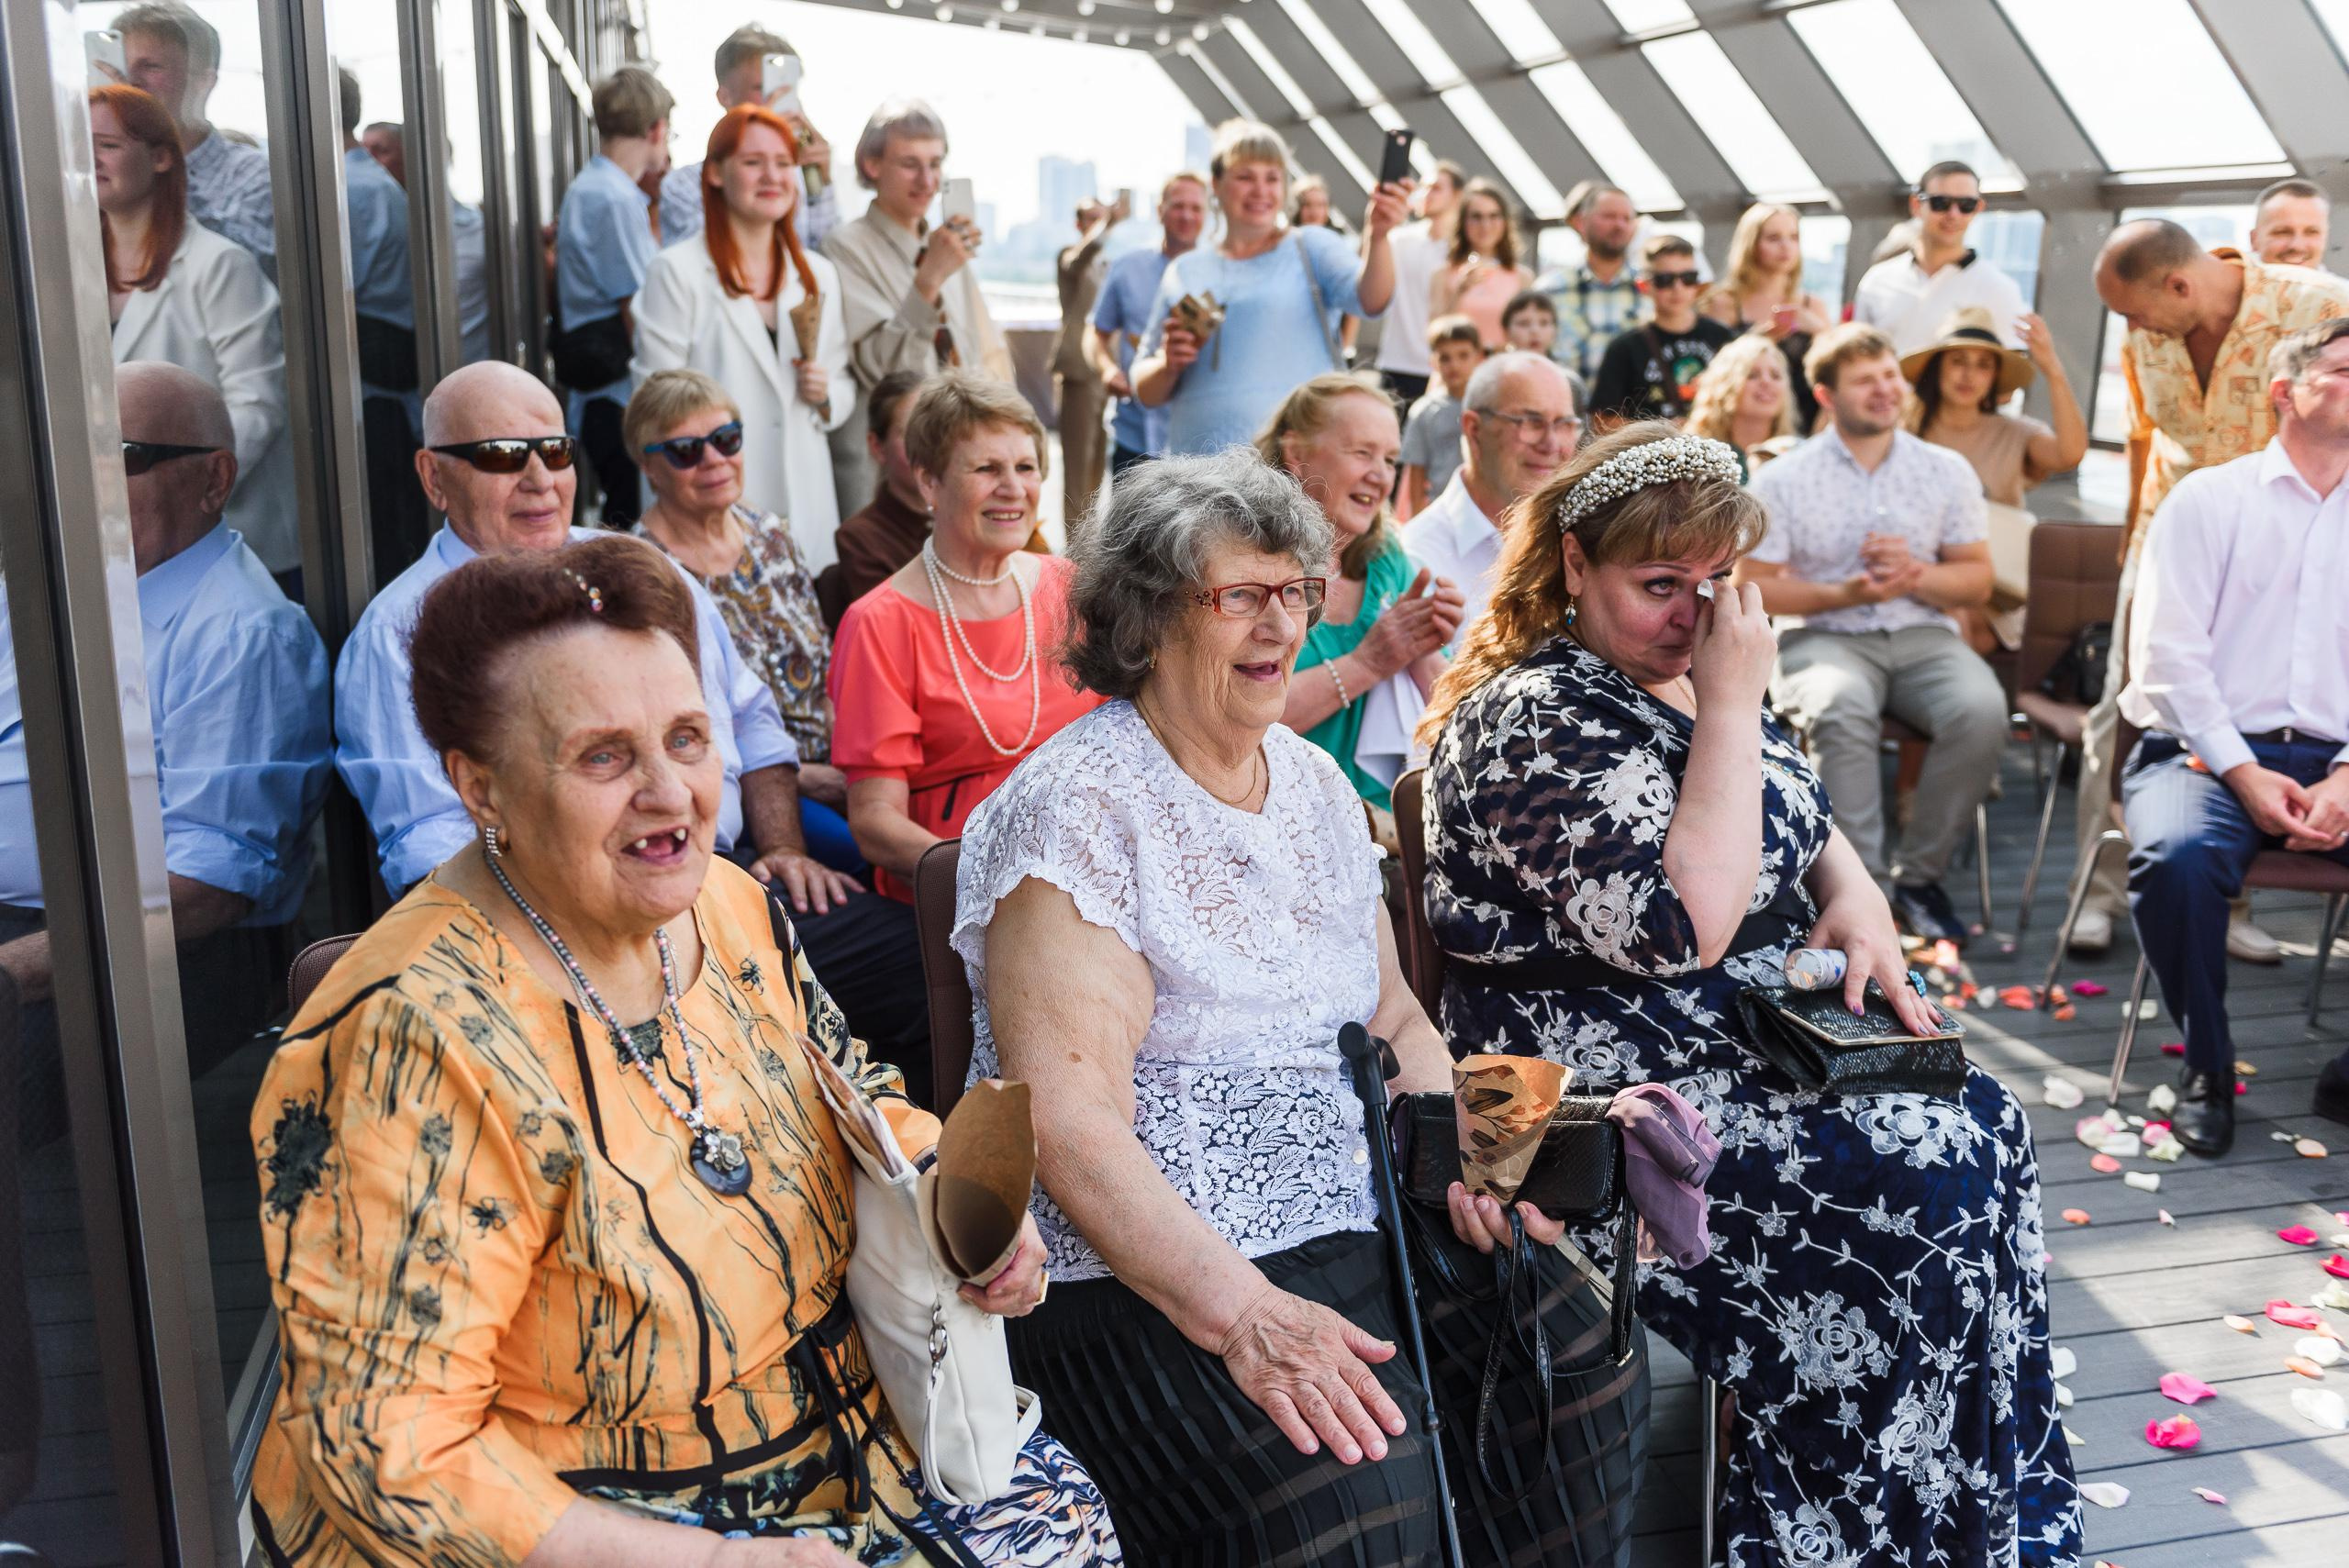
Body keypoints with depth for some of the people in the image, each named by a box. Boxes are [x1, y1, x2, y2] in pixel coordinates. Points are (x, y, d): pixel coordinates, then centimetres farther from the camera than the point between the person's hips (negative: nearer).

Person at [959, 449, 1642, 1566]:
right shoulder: (1074, 807, -11)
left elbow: (1392, 1019, 18)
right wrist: (1242, 1313, -28)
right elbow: (1070, 1120, -19)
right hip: (1138, 1280, -7)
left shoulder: (1317, 785, 12)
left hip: (1348, 1223, 7)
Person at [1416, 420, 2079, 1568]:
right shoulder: (1532, 719, -18)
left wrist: (1855, 895, 0)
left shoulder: (1685, 678, 11)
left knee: (1984, 1120, -4)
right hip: (1615, 1078, -9)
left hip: (1752, 1031, 9)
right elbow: (1682, 927, -27)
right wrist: (1733, 706, -22)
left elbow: (1806, 822, 24)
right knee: (1917, 1182, -16)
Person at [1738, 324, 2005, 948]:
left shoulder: (1946, 470, 12)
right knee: (1841, 709, -37)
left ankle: (1918, 874, -12)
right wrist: (1846, 593, -14)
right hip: (1824, 637, -3)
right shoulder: (1783, 480, 4)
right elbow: (1751, 589, -1)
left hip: (1923, 635, 3)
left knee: (1981, 709, -29)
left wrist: (1916, 575, -10)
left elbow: (1977, 582, 11)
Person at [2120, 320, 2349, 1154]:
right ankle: (2207, 1068, -12)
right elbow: (2167, 654, -3)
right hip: (2207, 749, -3)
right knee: (2175, 854, -35)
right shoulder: (2209, 498, 8)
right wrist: (2244, 773, -13)